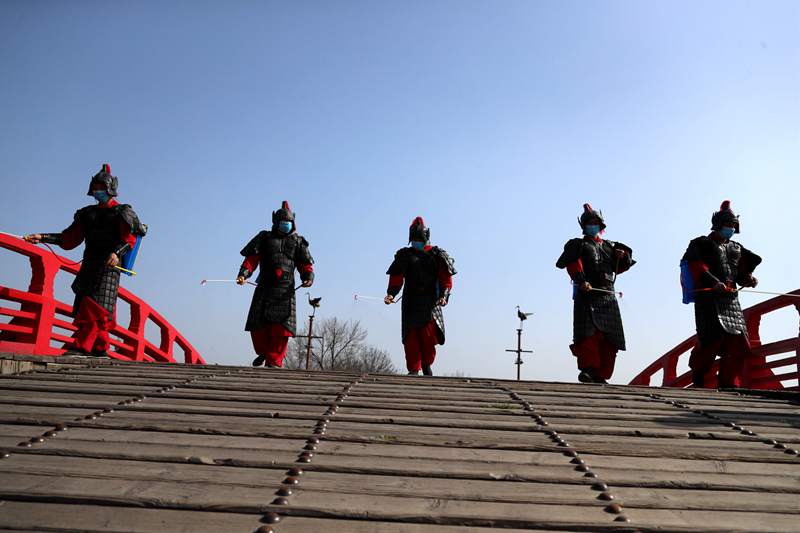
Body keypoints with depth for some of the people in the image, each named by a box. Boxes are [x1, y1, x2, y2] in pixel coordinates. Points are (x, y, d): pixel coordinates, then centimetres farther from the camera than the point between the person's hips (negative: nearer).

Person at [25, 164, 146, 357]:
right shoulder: (87, 213, 20)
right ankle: (100, 348, 9)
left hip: (109, 266, -6)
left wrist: (117, 252, -29)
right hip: (89, 265, 7)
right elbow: (68, 239, 18)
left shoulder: (122, 212, 2)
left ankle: (81, 347, -19)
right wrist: (43, 237, 7)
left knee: (96, 307, -14)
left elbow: (130, 238, -11)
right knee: (84, 308, 3)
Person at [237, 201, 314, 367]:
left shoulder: (297, 242, 16)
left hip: (286, 290, 0)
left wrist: (308, 277, -9)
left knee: (281, 325, -10)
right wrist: (243, 273, -13)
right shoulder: (264, 238, 13)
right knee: (257, 323, -2)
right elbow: (251, 258, 4)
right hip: (265, 287, 1)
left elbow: (305, 264, 12)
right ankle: (264, 352, 23)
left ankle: (274, 360, -2)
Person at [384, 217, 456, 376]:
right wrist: (391, 294, -9)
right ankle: (413, 370, 0)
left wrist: (444, 296, -11)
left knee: (429, 335, -13)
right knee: (411, 337, -6)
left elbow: (446, 279, 4)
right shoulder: (404, 255, 14)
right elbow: (396, 279, 7)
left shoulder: (437, 255, 9)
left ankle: (426, 365, 8)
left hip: (431, 302, -1)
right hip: (410, 303, 2)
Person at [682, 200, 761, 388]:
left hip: (731, 299, 7)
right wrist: (714, 282, -27)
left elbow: (741, 271, 23)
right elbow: (697, 268, -11)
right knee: (713, 337, -15)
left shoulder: (736, 248, 24)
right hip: (708, 297, -7)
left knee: (738, 342, 0)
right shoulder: (700, 244, 4)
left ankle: (728, 385, 8)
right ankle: (698, 379, 6)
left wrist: (748, 278, 0)